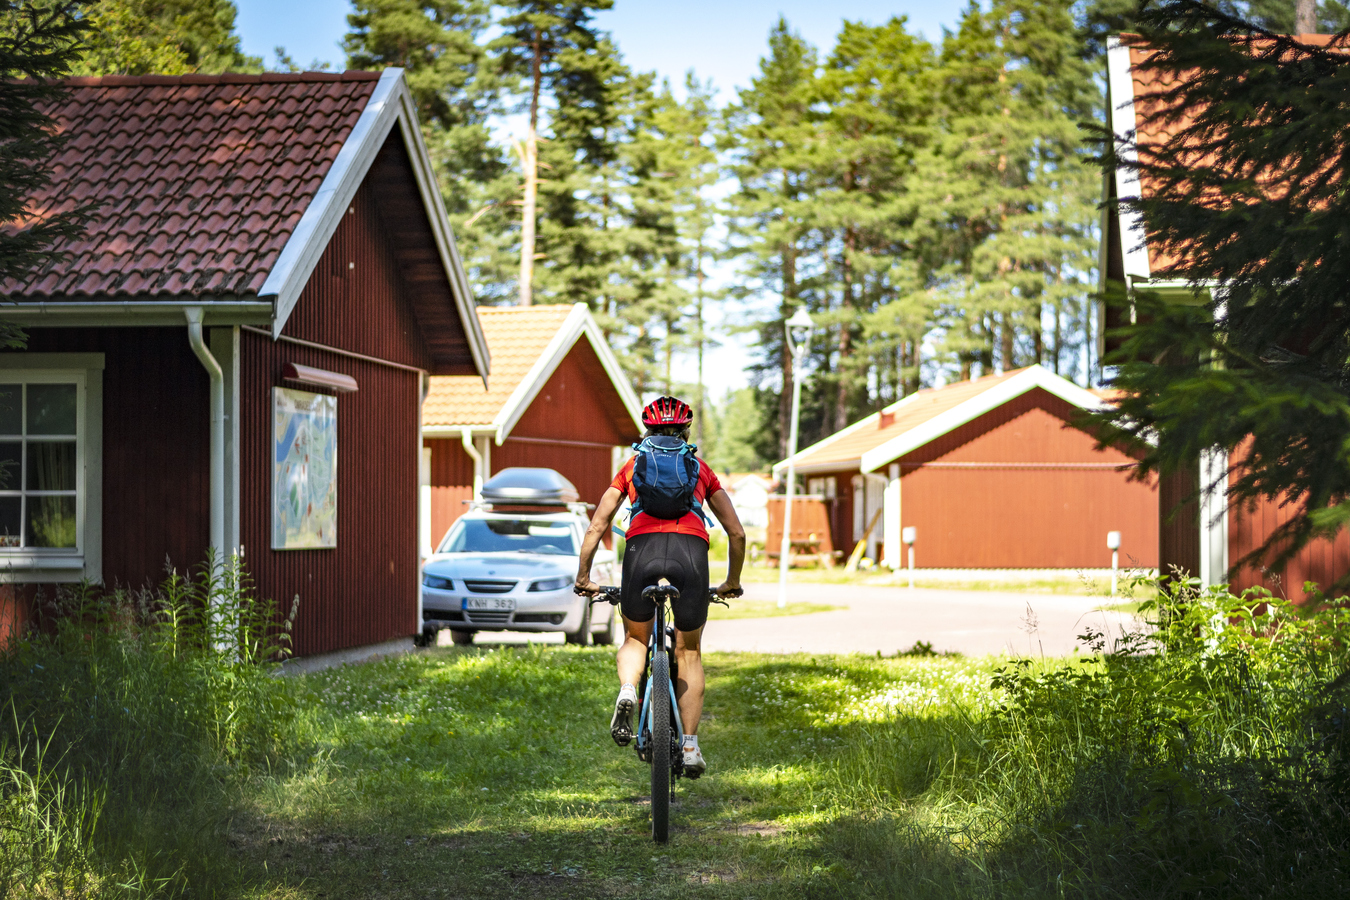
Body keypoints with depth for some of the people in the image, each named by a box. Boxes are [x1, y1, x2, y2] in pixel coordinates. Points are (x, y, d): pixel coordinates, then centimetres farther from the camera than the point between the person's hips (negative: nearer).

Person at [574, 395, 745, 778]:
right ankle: (690, 747, 10)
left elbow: (596, 527, 23)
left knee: (635, 639, 24)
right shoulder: (701, 469, 28)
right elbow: (736, 533, 26)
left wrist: (583, 578, 32)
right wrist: (732, 583, 39)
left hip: (643, 547, 0)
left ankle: (628, 690, -7)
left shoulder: (632, 467, 27)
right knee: (689, 652, 17)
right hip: (691, 548, 0)